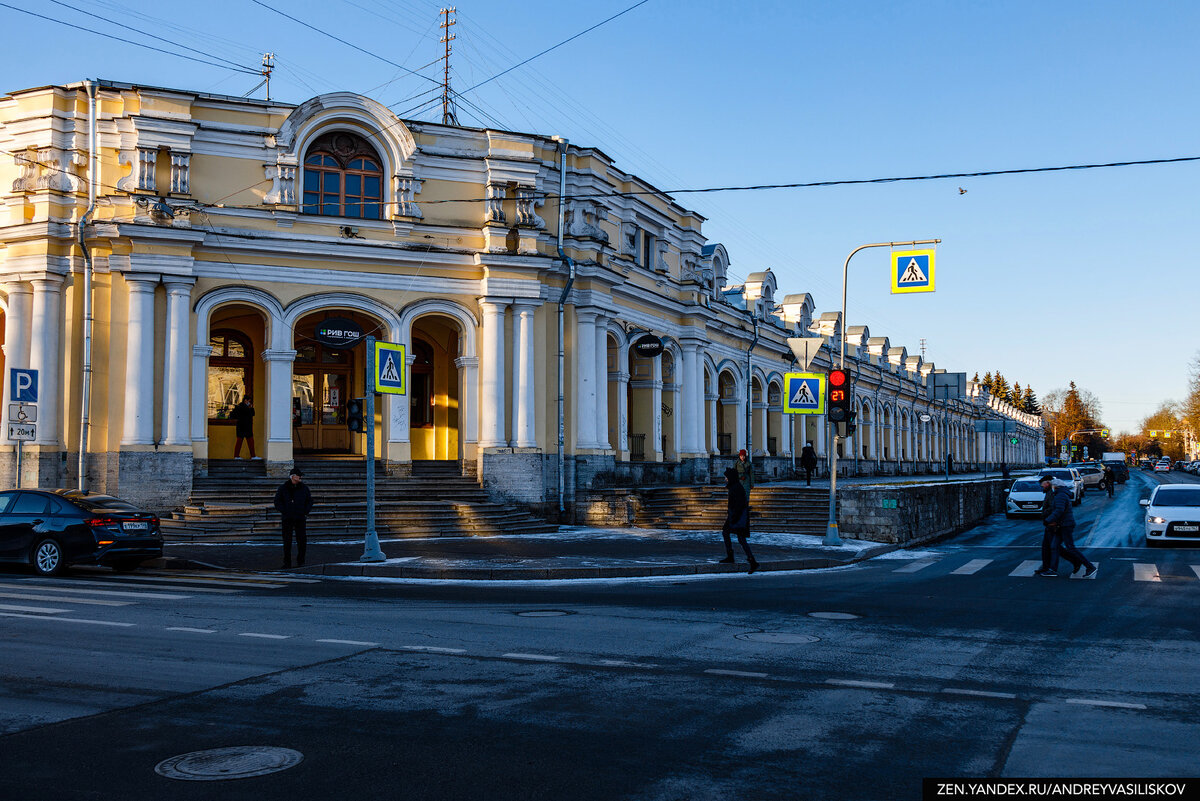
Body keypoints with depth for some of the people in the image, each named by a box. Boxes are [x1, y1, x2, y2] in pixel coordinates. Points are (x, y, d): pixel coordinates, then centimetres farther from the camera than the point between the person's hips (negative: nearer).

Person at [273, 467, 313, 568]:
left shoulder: (304, 488, 7)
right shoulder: (283, 488, 1)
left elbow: (310, 501, 14)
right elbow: (277, 502, 2)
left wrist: (306, 511, 2)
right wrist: (284, 511, -7)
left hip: (300, 518, 2)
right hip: (287, 519, -2)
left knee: (302, 541, -1)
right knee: (287, 541, 1)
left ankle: (300, 562, 10)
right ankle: (287, 563, 9)